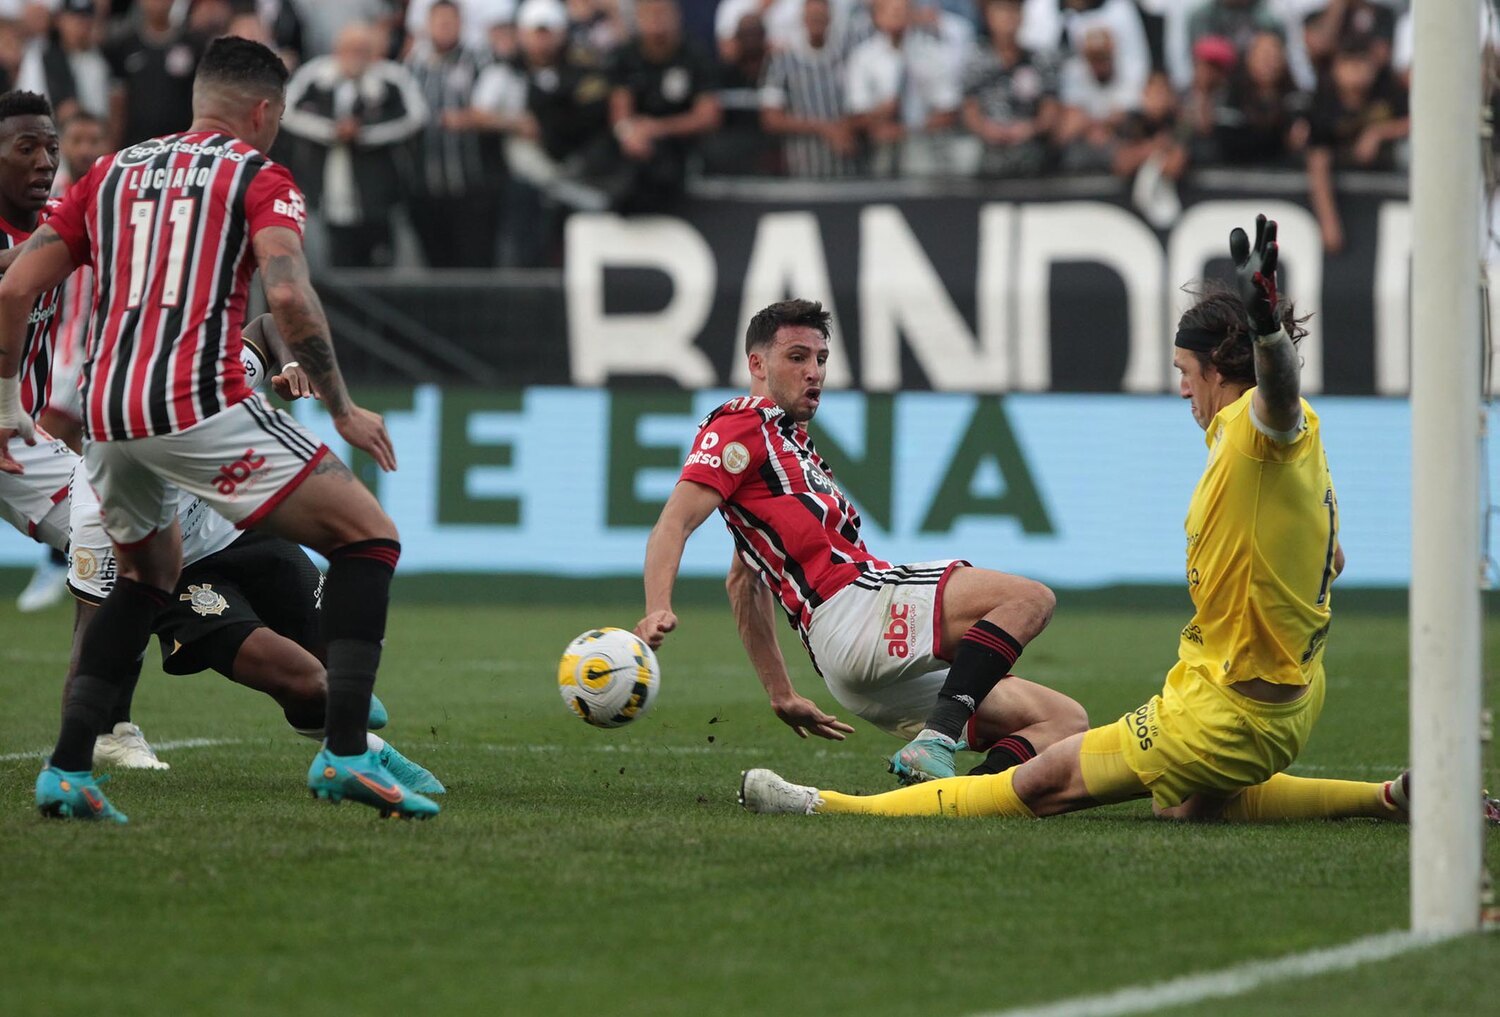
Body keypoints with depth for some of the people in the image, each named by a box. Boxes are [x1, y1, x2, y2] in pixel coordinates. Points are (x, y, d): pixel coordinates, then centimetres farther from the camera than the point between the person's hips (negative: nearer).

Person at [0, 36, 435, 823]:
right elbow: (288, 294, -12)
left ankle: (66, 769, 20)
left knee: (148, 577, 30)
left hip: (105, 415, 6)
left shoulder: (109, 175, 21)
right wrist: (342, 410, -3)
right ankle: (346, 755, -8)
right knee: (367, 538, 4)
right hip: (201, 404, -6)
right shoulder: (259, 179, 6)